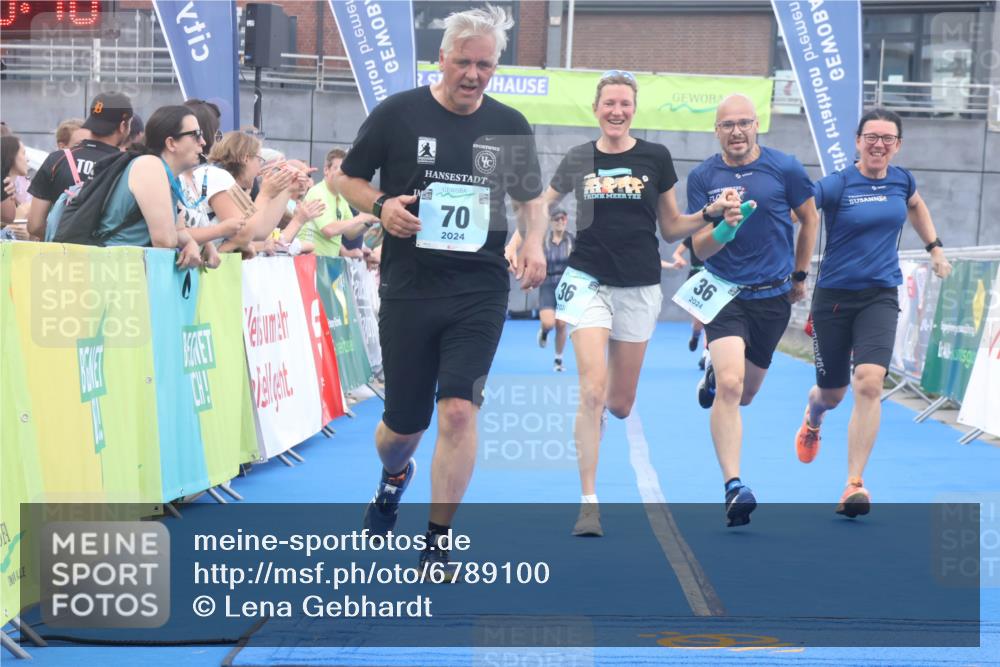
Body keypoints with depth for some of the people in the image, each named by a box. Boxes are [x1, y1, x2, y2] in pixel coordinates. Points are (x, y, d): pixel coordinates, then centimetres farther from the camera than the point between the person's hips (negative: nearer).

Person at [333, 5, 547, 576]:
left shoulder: (510, 126, 4)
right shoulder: (398, 114, -3)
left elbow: (530, 197, 17)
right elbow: (348, 179, 6)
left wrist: (534, 243, -3)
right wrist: (380, 205, -15)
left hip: (480, 291, 0)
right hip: (408, 289, 0)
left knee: (458, 409, -14)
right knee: (405, 422, 8)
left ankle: (439, 543, -1)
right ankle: (394, 477, 46)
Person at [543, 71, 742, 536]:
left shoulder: (655, 158, 1)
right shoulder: (578, 160, 1)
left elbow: (671, 228, 8)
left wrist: (711, 213, -7)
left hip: (639, 288, 1)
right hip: (588, 282, -1)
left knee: (619, 404, 8)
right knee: (592, 392, -17)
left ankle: (591, 418, 47)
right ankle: (589, 502, -11)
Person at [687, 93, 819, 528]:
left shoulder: (784, 168, -4)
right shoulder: (702, 177, -3)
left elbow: (809, 218, 12)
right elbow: (700, 248, -5)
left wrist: (800, 275, 17)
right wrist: (722, 228, -26)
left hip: (773, 296, 2)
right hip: (725, 292, -2)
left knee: (743, 395, 15)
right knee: (729, 387, -21)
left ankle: (715, 371, 52)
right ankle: (733, 486, -18)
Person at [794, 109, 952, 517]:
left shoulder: (901, 180, 3)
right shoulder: (836, 185, -11)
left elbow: (915, 206, 27)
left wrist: (935, 248, 23)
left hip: (880, 296, 2)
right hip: (834, 297, -2)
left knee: (869, 383, -20)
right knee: (832, 392, 12)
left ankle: (854, 485, -16)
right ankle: (812, 421, 53)